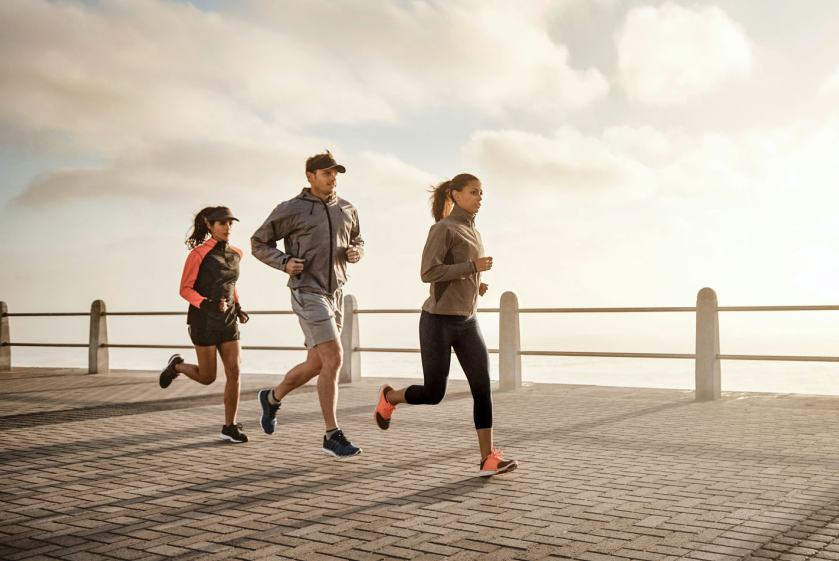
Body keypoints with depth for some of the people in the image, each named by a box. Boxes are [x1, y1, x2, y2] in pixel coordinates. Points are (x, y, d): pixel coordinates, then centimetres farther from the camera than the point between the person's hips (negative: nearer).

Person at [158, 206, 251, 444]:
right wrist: (207, 305, -26)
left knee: (235, 372, -6)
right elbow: (185, 289, -9)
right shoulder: (198, 253, -11)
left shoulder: (235, 254, 7)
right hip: (204, 320, -5)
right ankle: (177, 365, 32)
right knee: (207, 378, 2)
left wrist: (238, 308, 10)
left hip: (227, 321, 5)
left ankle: (230, 427, 4)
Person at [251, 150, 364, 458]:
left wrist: (355, 253, 0)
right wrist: (284, 262, -14)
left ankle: (272, 398, 40)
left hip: (334, 294, 7)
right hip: (308, 293, -7)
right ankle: (333, 436, -9)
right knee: (333, 360, -17)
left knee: (316, 366, 13)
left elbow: (357, 241, 25)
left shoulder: (347, 210, 10)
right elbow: (258, 242, 4)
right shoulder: (291, 210, -5)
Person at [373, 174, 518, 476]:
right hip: (437, 321, -7)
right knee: (433, 394, 3)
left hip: (466, 323, 7)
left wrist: (476, 285, 9)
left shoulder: (471, 233, 16)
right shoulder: (442, 228, -9)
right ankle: (389, 397, 32)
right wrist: (473, 267, -18)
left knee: (483, 386, -9)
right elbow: (428, 273, -19)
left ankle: (488, 458, -9)